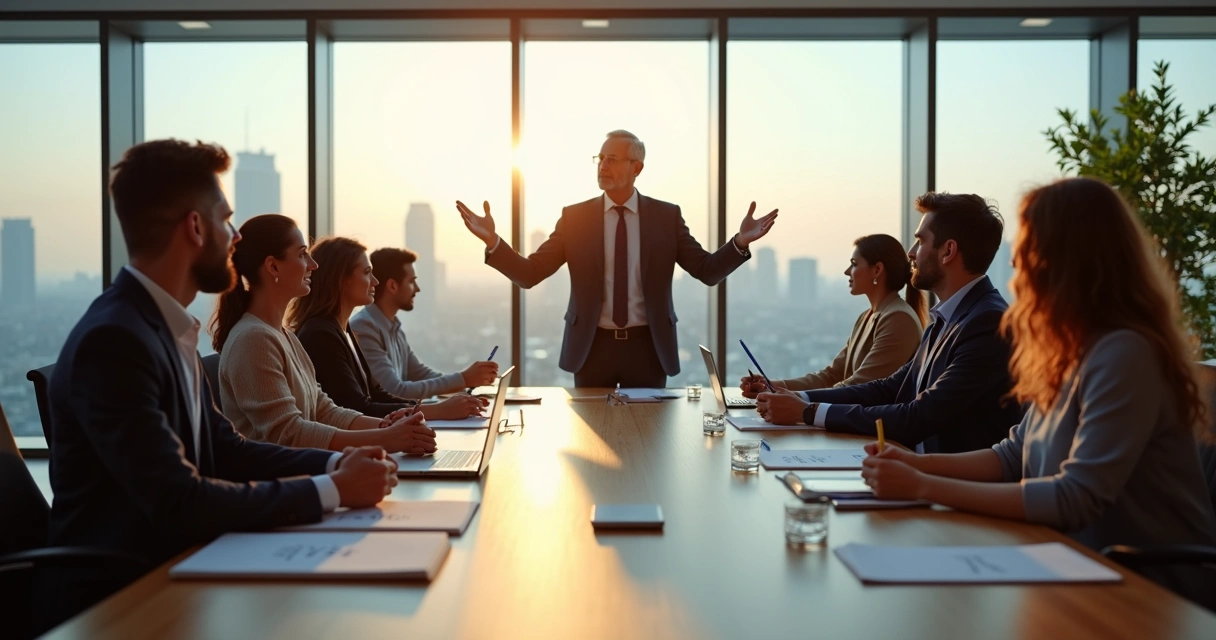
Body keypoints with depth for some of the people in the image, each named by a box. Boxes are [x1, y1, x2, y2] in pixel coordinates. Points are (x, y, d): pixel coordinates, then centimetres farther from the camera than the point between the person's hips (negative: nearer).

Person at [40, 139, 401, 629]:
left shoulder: (167, 326, 6)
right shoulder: (112, 339, -21)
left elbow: (224, 450, 9)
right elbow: (178, 503, -26)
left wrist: (334, 463, -5)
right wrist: (332, 490, -20)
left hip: (166, 574, 8)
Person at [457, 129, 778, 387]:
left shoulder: (666, 215, 1)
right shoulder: (575, 217, 0)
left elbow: (708, 271, -2)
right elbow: (530, 274, -3)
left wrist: (740, 242, -20)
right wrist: (492, 240, -19)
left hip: (648, 347, 0)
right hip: (592, 347, 0)